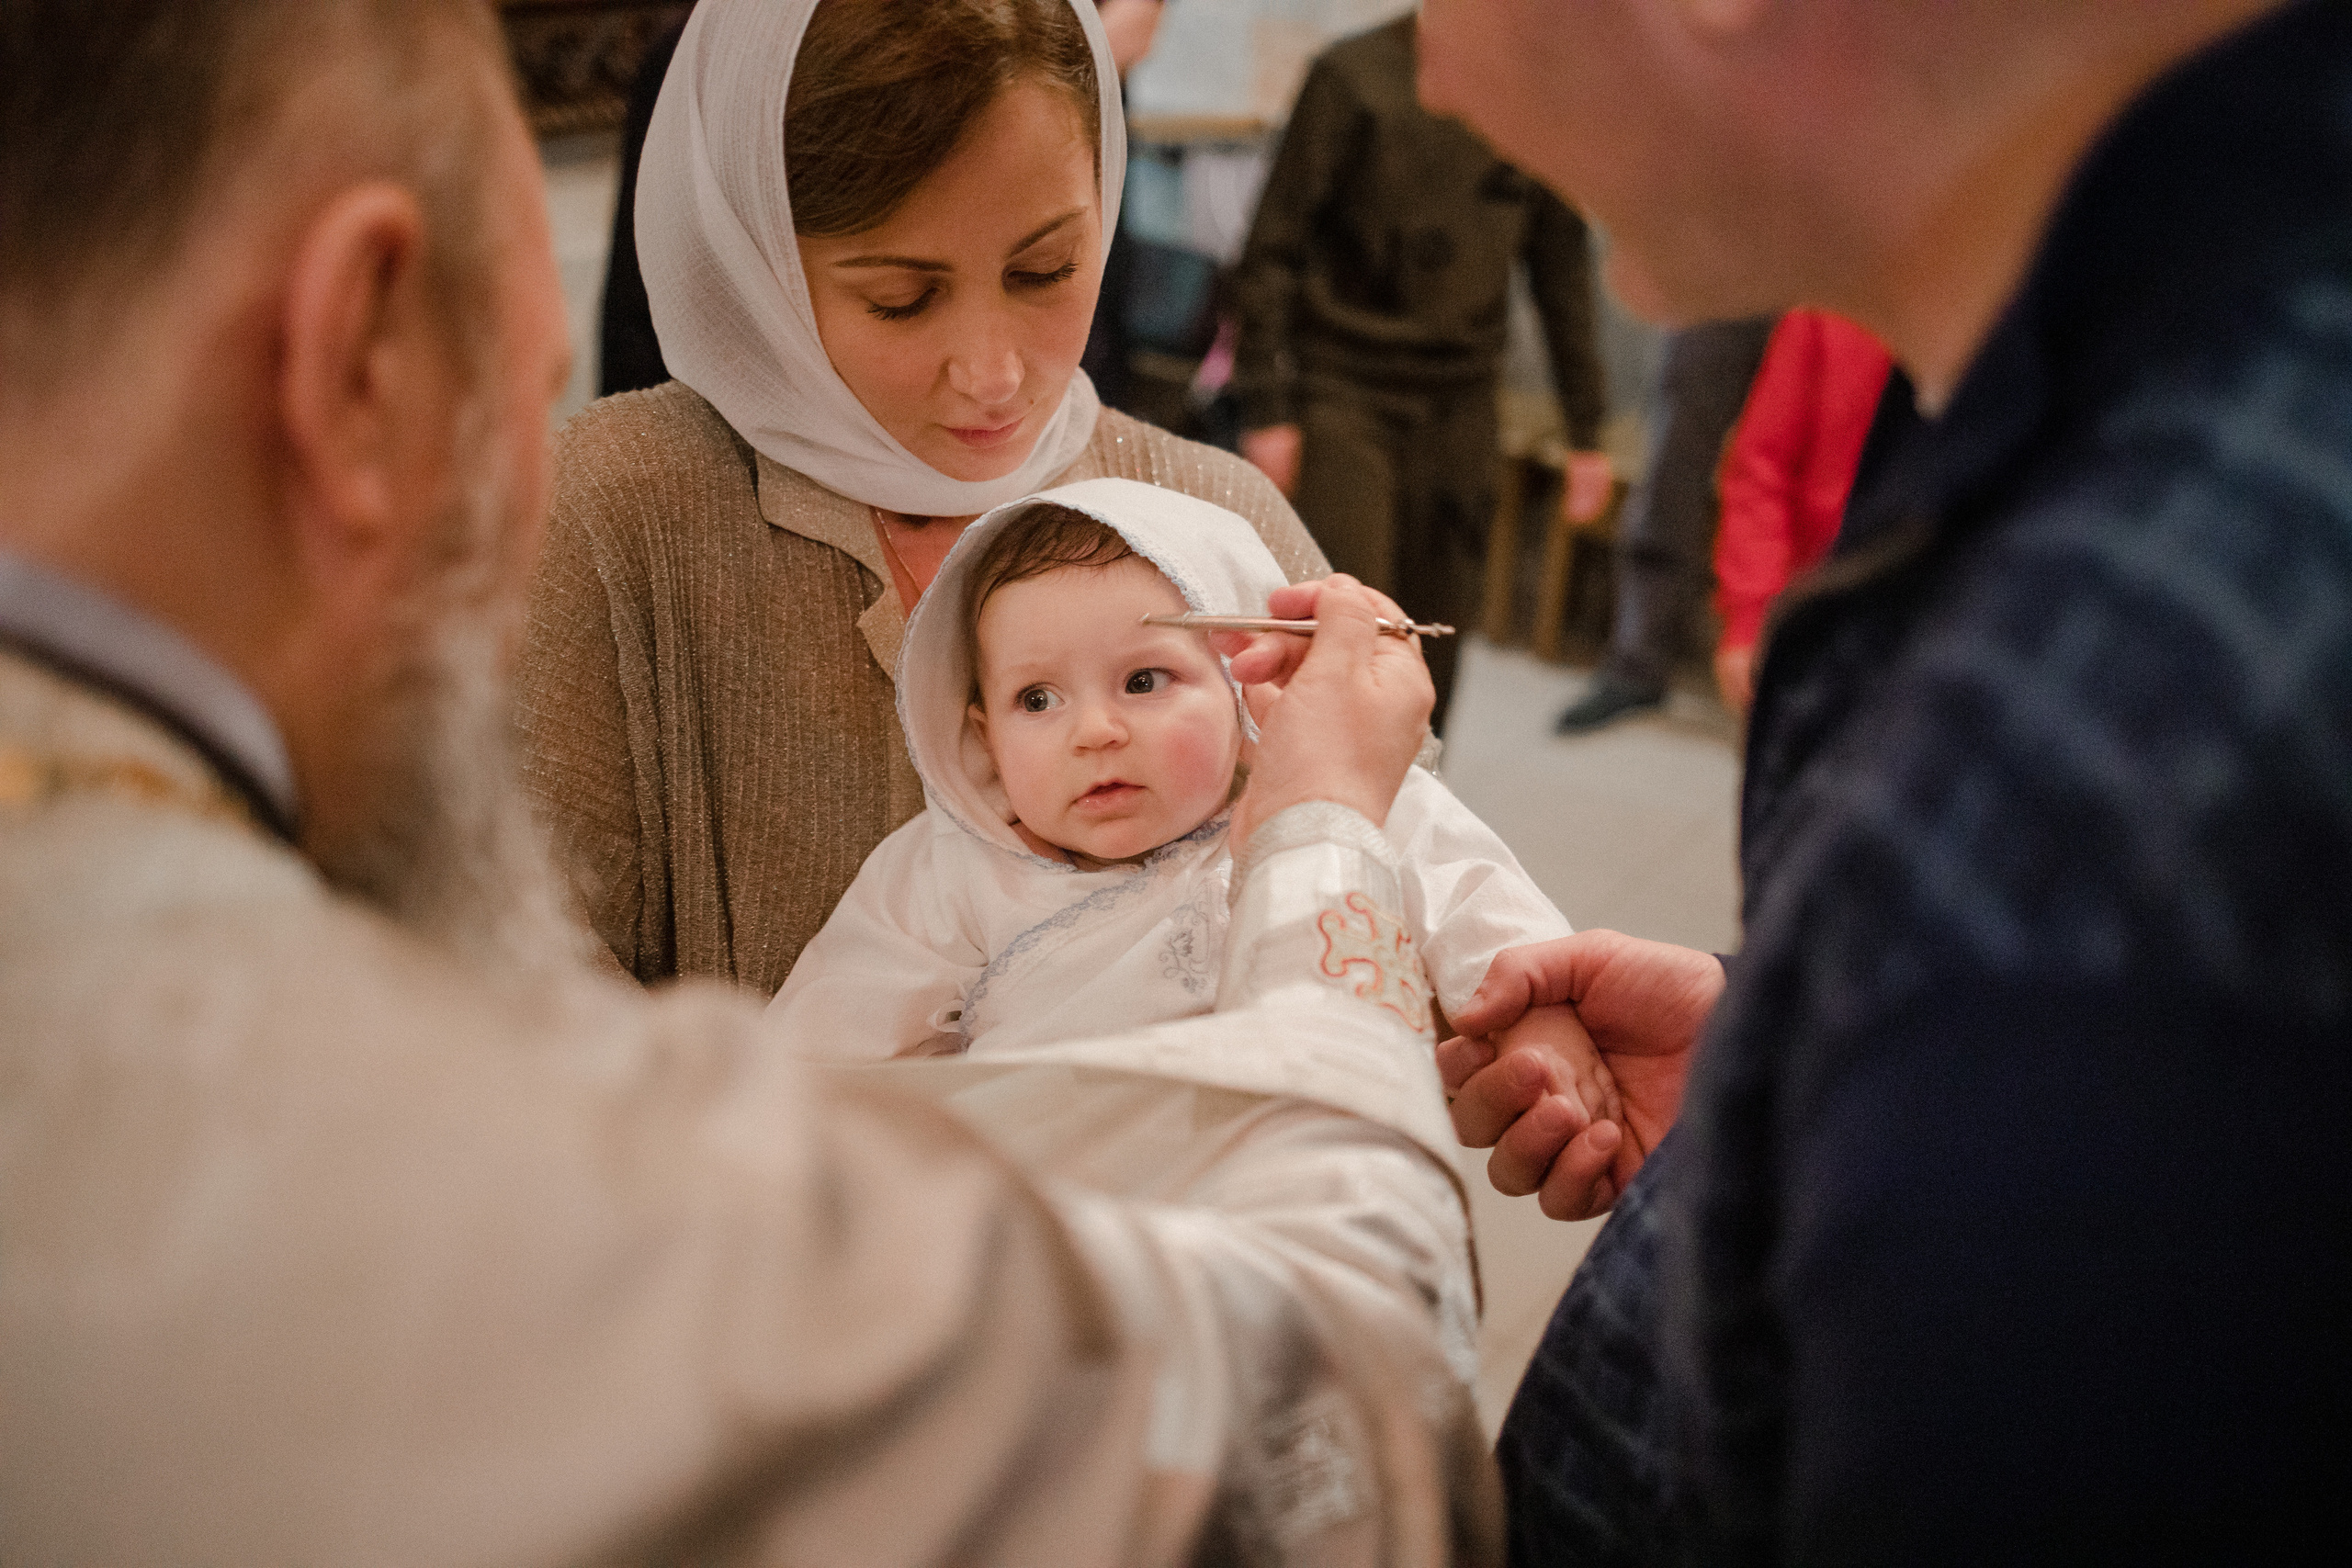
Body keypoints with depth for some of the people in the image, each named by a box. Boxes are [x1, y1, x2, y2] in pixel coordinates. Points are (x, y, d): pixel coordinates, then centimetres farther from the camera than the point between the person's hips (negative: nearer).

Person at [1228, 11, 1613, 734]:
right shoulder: (1354, 76, -6)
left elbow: (1562, 271, 14)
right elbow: (1272, 251, -5)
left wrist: (1586, 430, 13)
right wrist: (1267, 409, -11)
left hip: (1459, 408, 4)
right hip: (1343, 395, -4)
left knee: (1434, 640, 5)